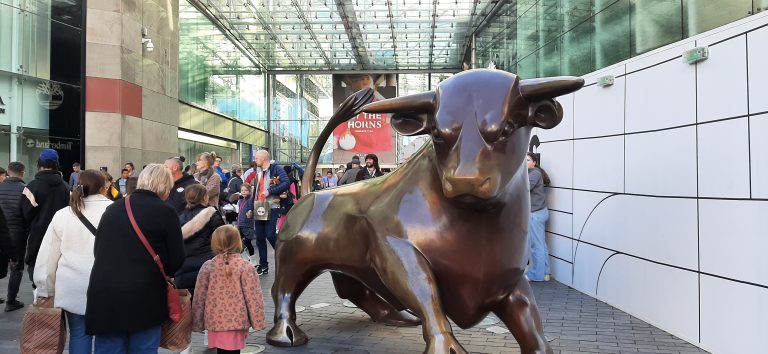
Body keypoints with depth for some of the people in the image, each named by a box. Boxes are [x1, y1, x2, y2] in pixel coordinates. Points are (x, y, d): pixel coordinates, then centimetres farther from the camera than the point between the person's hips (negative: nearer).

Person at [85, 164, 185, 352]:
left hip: (103, 296, 4)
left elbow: (97, 251, 15)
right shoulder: (166, 212, -4)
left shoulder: (112, 208, 10)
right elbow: (177, 259, -3)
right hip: (144, 298, -4)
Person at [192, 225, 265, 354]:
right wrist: (257, 321, 1)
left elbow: (199, 297, 2)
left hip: (215, 321, 3)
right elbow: (253, 296, -8)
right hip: (237, 322, -3)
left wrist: (197, 323, 12)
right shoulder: (245, 266, -9)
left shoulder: (207, 266, -1)